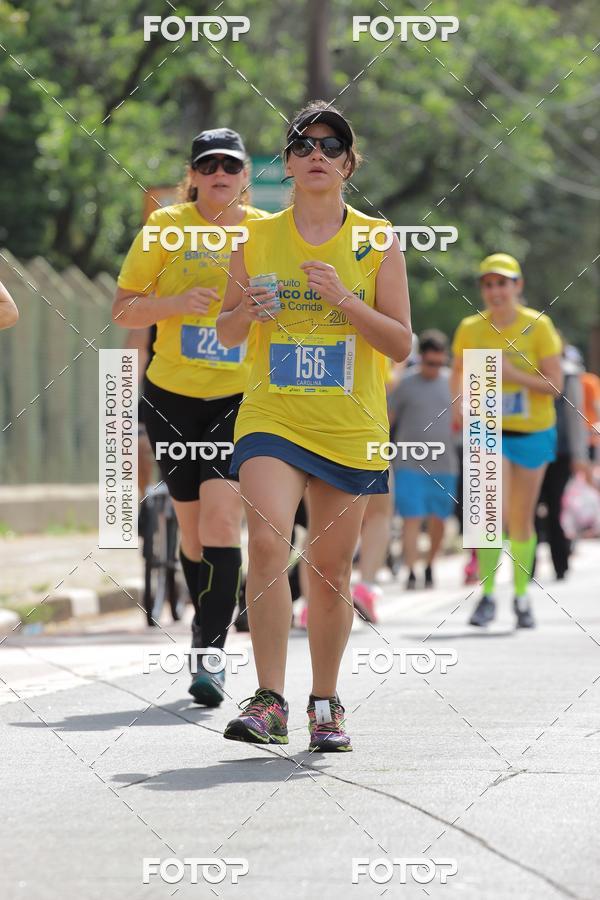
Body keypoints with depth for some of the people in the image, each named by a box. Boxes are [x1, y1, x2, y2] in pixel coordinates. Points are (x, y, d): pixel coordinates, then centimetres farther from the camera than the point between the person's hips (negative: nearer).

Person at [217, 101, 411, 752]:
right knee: (267, 544, -22)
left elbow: (401, 344, -2)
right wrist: (247, 312, -10)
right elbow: (226, 334, 13)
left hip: (351, 429, 0)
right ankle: (269, 701, -18)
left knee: (330, 573, 6)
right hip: (271, 418, 0)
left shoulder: (376, 241, 2)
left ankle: (325, 704, 24)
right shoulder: (257, 238, 5)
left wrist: (342, 298, -16)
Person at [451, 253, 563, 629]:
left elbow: (555, 384, -10)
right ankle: (487, 595, -11)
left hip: (533, 431, 0)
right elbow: (459, 372, 13)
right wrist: (460, 401, -7)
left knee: (522, 520, 9)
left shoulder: (538, 326, -8)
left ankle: (522, 597, 24)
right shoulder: (471, 328, -3)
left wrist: (514, 375, -24)